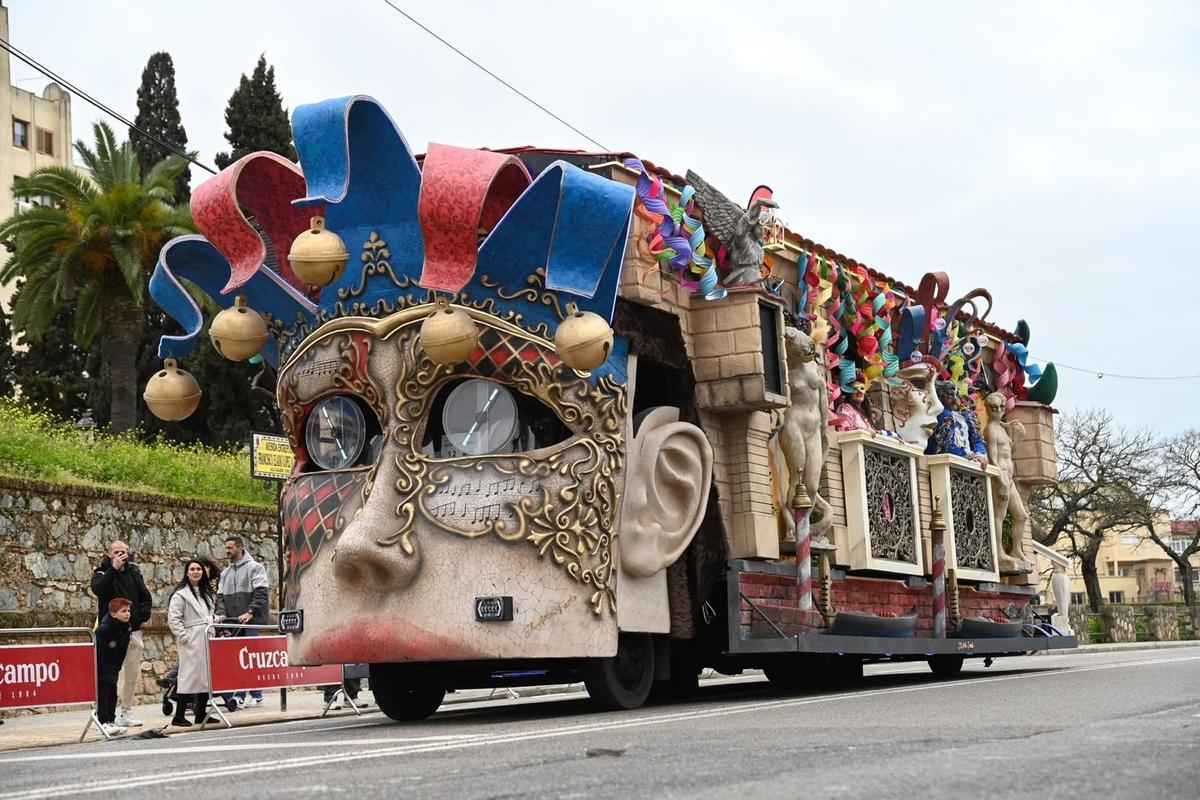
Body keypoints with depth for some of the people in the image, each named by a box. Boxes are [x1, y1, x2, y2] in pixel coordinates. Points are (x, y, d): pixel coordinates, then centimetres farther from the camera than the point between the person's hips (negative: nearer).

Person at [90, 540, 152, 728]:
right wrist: (114, 568, -26)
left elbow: (146, 597, 17)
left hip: (133, 630, 5)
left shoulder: (134, 572, 12)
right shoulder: (102, 574, 0)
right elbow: (97, 589, -23)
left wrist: (143, 616, 5)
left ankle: (127, 711, 17)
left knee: (132, 673, 8)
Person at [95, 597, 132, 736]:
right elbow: (97, 653, -23)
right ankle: (104, 723, -6)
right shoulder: (103, 629, -25)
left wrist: (116, 668, 3)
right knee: (102, 694, -7)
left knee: (112, 694, 10)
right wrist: (104, 672, -21)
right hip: (100, 668, -7)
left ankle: (111, 721, 17)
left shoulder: (125, 629, -2)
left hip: (112, 669, 7)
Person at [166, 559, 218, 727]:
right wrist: (185, 637, -14)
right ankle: (178, 716, -5)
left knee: (207, 676, 7)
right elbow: (173, 620, -10)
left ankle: (201, 714, 15)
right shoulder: (180, 594, -5)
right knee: (189, 676, -9)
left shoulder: (206, 593, 19)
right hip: (192, 643, -7)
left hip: (207, 642, 8)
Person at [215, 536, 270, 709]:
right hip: (233, 622, 6)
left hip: (251, 621, -6)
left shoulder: (254, 568, 0)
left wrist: (250, 612, -18)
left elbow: (261, 593, -8)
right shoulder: (225, 573, 20)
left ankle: (256, 695, 0)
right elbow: (221, 595, 17)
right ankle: (239, 695, 2)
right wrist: (221, 613, -2)